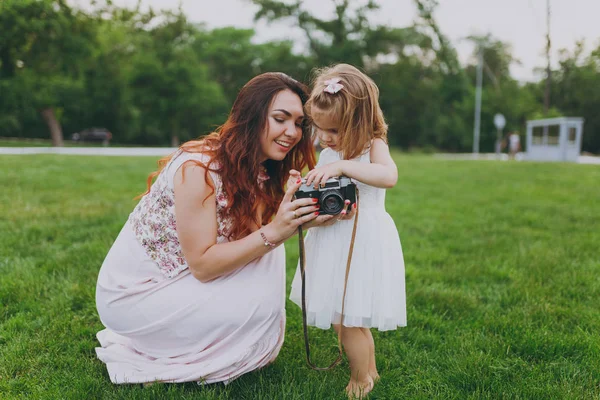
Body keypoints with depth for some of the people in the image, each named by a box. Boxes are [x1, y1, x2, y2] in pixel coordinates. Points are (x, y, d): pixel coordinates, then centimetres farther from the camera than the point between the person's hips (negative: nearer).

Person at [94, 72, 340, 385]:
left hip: (176, 279, 8)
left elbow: (256, 241, -8)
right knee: (260, 301, -17)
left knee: (267, 256, -4)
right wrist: (274, 232, -33)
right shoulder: (200, 166, -27)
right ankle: (142, 359, -1)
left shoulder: (261, 174, -2)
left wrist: (301, 221, -25)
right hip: (133, 292, -8)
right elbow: (201, 264, -26)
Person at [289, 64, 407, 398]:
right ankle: (370, 370, 39)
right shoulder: (329, 153, 8)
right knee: (354, 316, 18)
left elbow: (389, 176, -31)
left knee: (346, 317, -3)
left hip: (363, 241, -7)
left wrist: (342, 166, -37)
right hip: (336, 241, 7)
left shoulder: (373, 145, -10)